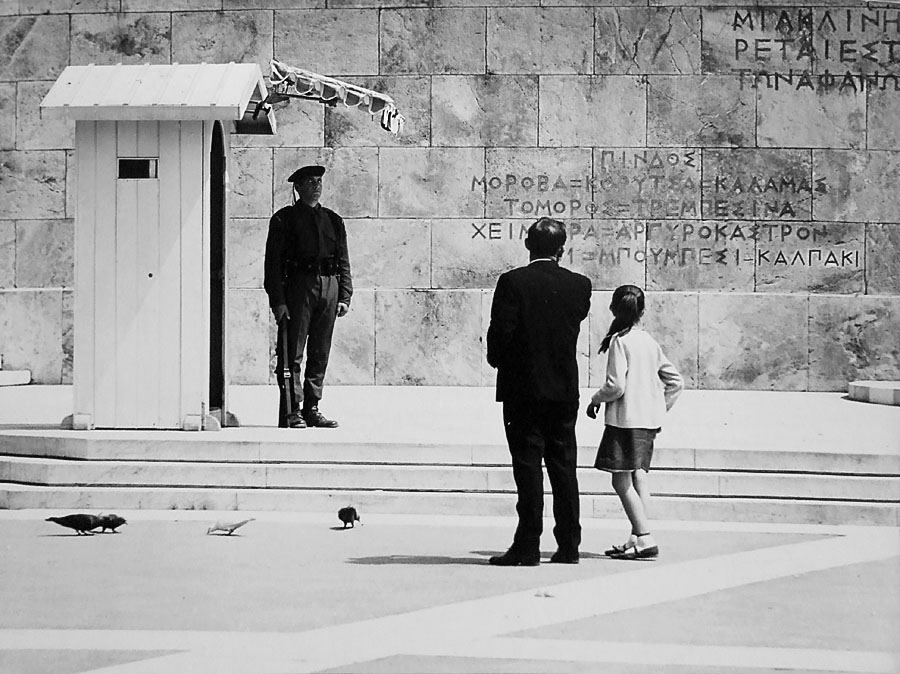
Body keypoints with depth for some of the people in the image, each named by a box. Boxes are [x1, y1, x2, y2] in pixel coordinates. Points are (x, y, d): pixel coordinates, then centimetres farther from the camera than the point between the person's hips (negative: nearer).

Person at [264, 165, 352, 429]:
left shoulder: (333, 220, 17)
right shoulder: (284, 219, 4)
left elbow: (343, 261, 17)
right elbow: (273, 263, -1)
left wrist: (344, 296, 6)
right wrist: (278, 301, -10)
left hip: (329, 288, 4)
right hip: (298, 286, -4)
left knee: (320, 354, 6)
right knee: (292, 353, -6)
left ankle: (312, 409, 12)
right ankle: (291, 411, -5)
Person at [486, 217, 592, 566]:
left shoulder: (512, 282, -10)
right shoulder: (579, 285, 0)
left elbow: (501, 332, -13)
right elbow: (578, 318, 10)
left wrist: (497, 360, 6)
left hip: (522, 386, -3)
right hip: (565, 389, 3)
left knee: (528, 466, -2)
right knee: (564, 467, 9)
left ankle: (527, 547, -4)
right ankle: (568, 546, 11)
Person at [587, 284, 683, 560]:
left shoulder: (619, 341, -10)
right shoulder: (651, 342, 11)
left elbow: (616, 385, -16)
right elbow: (676, 382, 13)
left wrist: (595, 400, 1)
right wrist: (660, 408, 20)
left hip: (625, 418, -8)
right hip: (649, 418, 8)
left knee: (621, 480, -7)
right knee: (638, 475, 11)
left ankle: (644, 539, -15)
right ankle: (637, 538, 10)